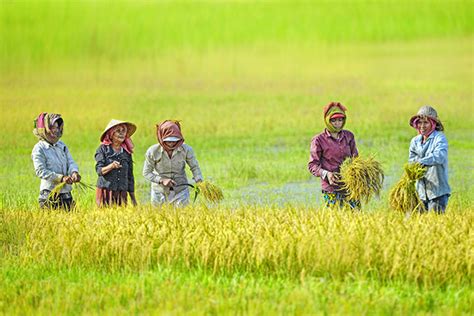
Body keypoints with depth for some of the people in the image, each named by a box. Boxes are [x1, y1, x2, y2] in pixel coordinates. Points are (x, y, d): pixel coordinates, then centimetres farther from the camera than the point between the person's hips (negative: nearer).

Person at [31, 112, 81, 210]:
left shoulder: (61, 145, 13)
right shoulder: (39, 149, -8)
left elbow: (70, 162, 8)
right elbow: (40, 171, -16)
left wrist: (74, 172, -17)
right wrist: (61, 178, -24)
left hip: (66, 192, 6)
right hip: (50, 194, -6)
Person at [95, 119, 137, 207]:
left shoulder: (126, 151, 11)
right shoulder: (103, 149, 0)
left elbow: (130, 175, 16)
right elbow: (99, 170, -9)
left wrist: (133, 198, 15)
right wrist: (111, 166, -29)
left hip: (121, 193, 3)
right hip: (106, 191, -3)